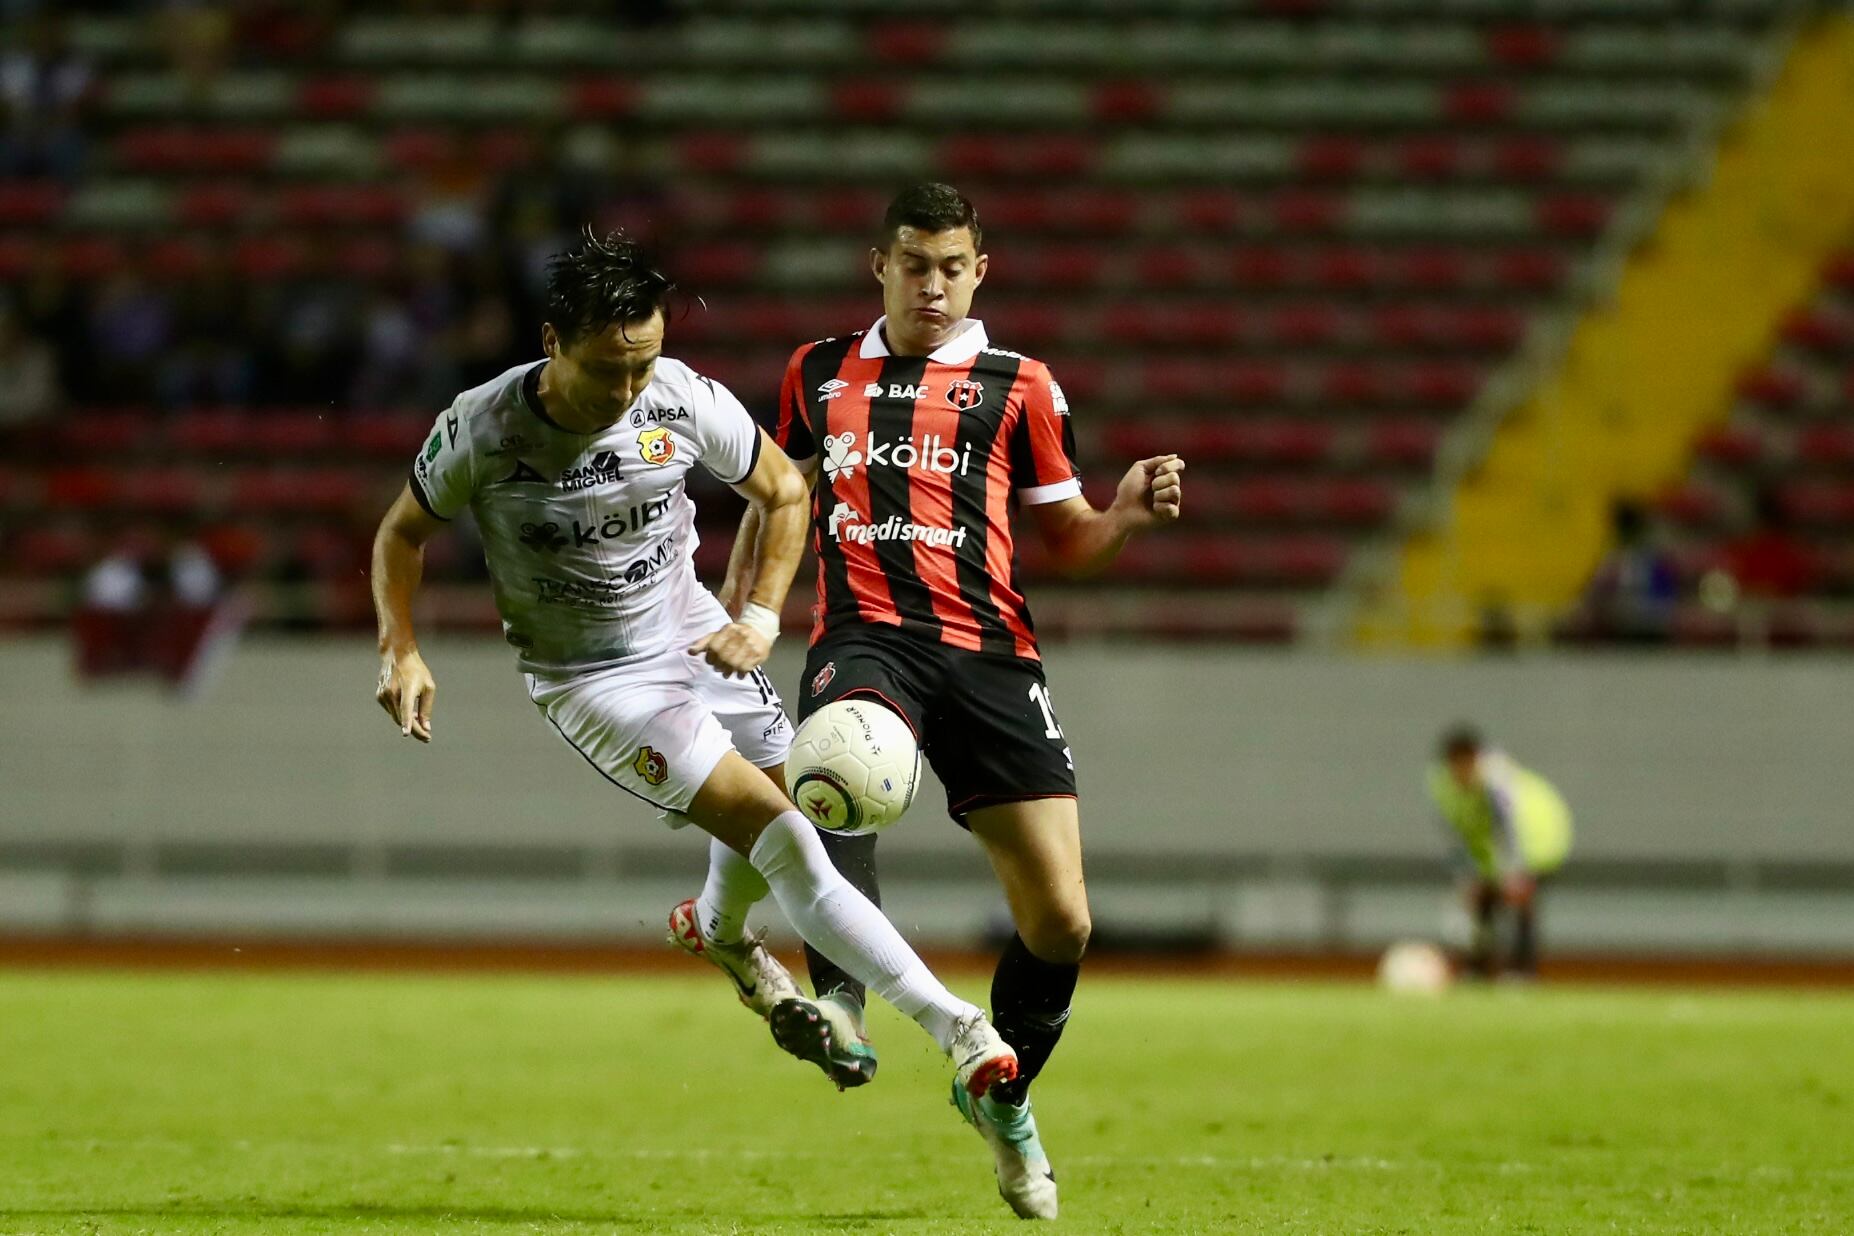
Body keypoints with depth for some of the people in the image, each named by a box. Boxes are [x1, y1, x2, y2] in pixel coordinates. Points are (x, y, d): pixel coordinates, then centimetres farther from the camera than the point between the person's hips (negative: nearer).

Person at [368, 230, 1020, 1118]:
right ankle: (955, 1028, -21)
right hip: (590, 681, -5)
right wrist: (400, 650, -16)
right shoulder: (482, 428, -22)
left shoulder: (685, 401, -16)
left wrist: (761, 619, -7)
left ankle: (717, 930, 53)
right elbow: (404, 530, -3)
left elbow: (783, 491, 3)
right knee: (780, 837, -18)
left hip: (694, 636, 5)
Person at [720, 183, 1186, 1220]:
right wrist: (735, 608, 18)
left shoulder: (1018, 387, 12)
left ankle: (1002, 1093, 22)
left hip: (989, 649, 0)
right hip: (864, 636, 0)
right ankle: (841, 1003, -45)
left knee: (1061, 918, -5)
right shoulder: (820, 375, 17)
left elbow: (1067, 538, 15)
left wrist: (1129, 513, -6)